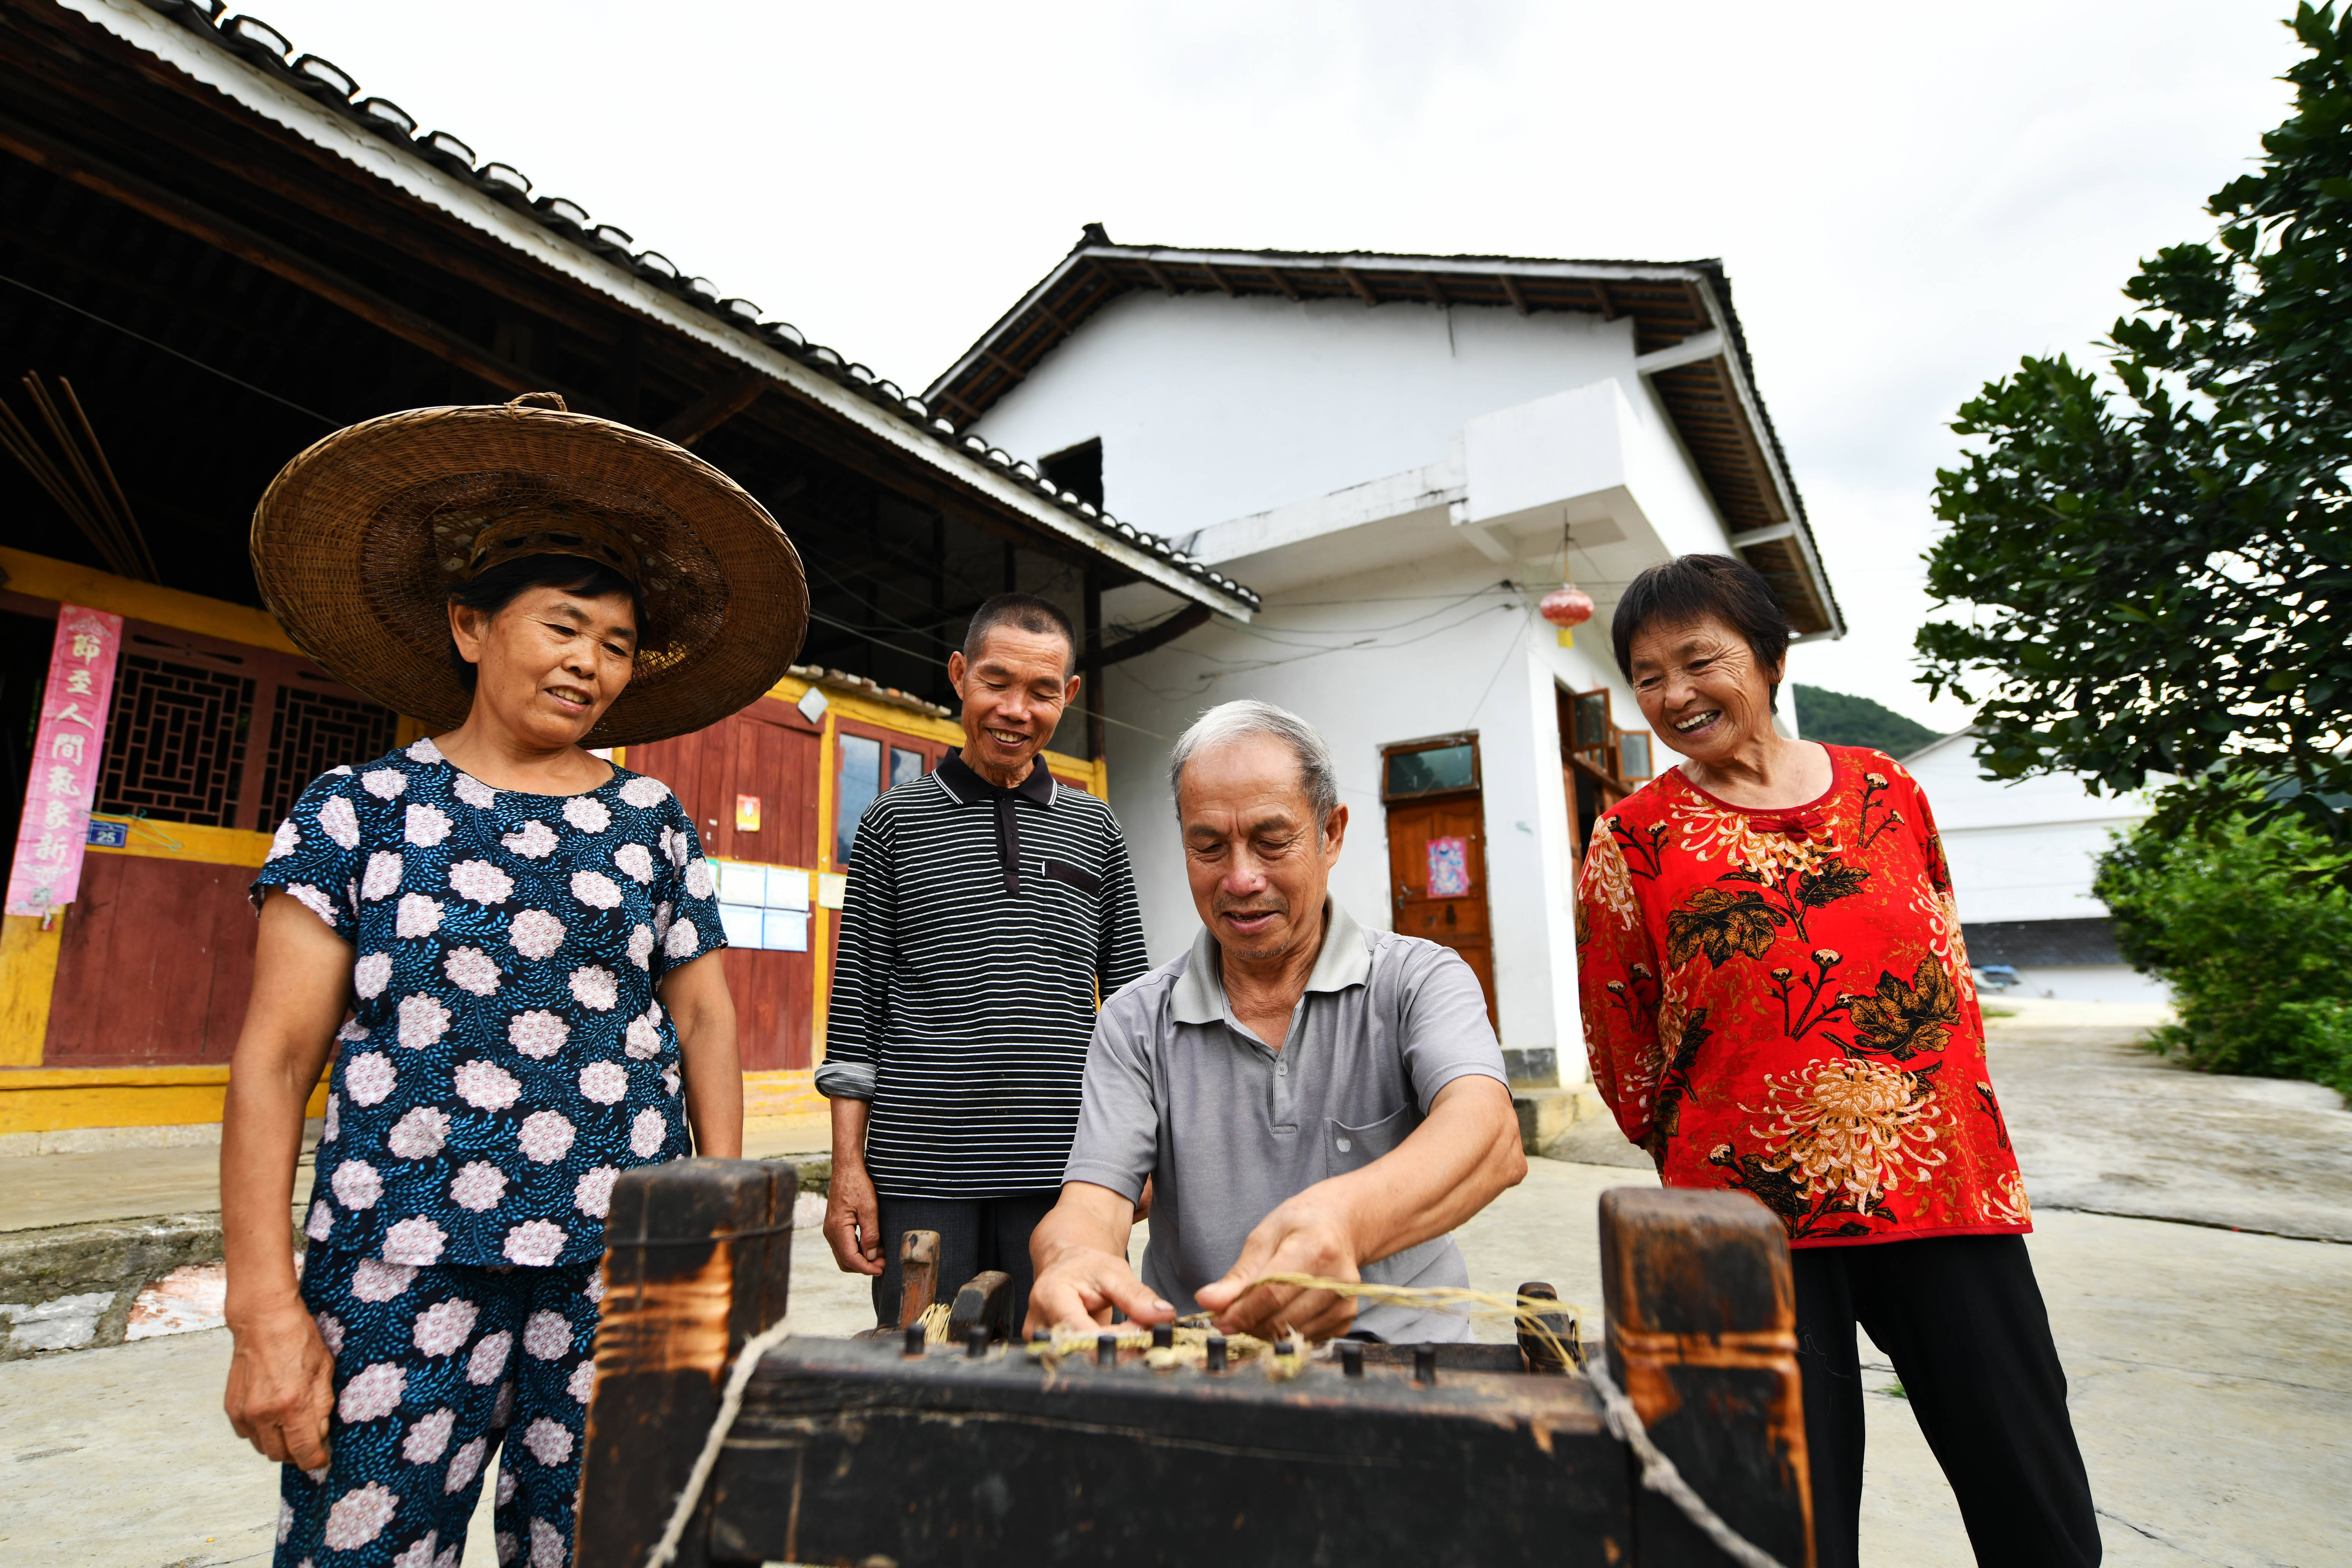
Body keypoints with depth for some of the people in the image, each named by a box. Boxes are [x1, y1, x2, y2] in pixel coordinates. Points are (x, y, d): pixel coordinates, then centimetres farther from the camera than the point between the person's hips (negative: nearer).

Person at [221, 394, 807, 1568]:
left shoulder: (652, 825, 7)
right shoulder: (358, 810, 2)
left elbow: (704, 1022, 7)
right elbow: (273, 1060, -1)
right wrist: (264, 1307, -6)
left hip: (625, 1255, 2)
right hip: (407, 1263, -1)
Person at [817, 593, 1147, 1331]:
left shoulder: (1095, 828, 9)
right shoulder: (895, 822, 5)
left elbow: (1129, 993, 12)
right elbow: (857, 1002, 4)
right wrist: (848, 1167, -1)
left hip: (1064, 1172, 1)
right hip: (920, 1173, -1)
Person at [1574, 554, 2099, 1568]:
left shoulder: (1887, 790, 7)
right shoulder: (1637, 837, -3)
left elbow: (1949, 978, 16)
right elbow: (1624, 1052, 3)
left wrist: (1919, 1134, 12)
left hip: (1945, 1188, 3)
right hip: (1755, 1217, -3)